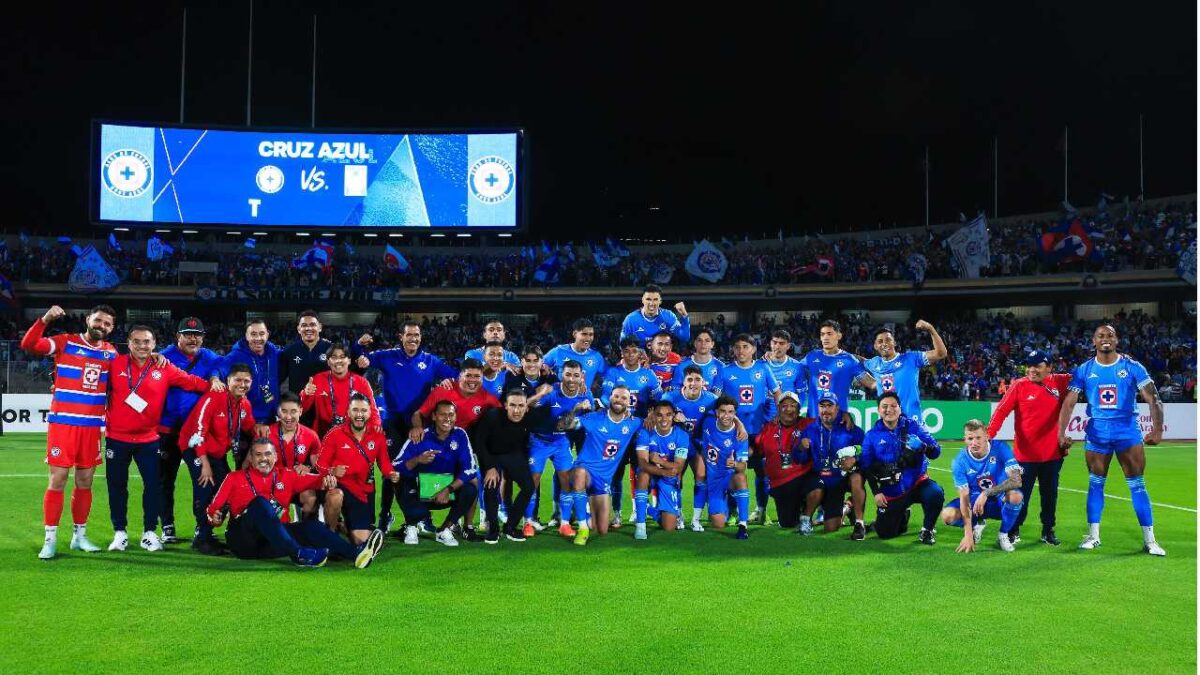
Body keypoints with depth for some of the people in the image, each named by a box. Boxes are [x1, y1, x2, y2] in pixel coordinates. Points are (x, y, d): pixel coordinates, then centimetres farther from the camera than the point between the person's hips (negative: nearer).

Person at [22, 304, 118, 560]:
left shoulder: (111, 353, 8)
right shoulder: (65, 342, -4)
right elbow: (28, 345, -15)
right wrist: (45, 319, -28)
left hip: (92, 426, 4)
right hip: (62, 423, -4)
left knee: (85, 481, 9)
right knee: (58, 479, -5)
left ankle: (79, 535, 21)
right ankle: (50, 539, 2)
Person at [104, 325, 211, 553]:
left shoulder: (164, 368, -2)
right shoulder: (116, 364, -3)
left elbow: (190, 382, -3)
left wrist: (212, 384, -17)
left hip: (148, 438, 0)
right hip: (117, 438, 0)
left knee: (153, 484, 0)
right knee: (117, 485, 8)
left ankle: (150, 532, 14)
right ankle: (120, 533, 20)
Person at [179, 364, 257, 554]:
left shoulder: (245, 405, -2)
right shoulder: (214, 397, -24)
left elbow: (251, 430, 11)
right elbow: (198, 430, -24)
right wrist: (204, 463, -23)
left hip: (218, 452, 8)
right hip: (196, 447, -8)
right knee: (205, 489, -20)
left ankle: (205, 533, 19)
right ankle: (203, 538, -8)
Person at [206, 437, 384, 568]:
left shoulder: (285, 475, 18)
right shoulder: (234, 479, 10)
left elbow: (312, 480, 5)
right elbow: (213, 510, 5)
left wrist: (326, 479, -16)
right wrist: (215, 518, -17)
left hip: (271, 544, 4)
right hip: (242, 541, -4)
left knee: (310, 526, -18)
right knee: (260, 503, -29)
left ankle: (355, 553, -40)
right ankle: (298, 554, -45)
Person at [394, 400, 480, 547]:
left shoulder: (460, 435, -9)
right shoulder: (421, 437, -14)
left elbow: (469, 469, -14)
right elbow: (396, 467, -18)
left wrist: (448, 490, -25)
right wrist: (417, 460, -36)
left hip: (448, 492, 3)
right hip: (421, 491, -2)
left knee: (470, 490, -25)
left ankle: (444, 530, -3)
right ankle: (411, 527, 9)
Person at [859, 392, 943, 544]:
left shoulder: (912, 426, -2)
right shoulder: (872, 435, 1)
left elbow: (936, 452, -6)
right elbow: (867, 466, 4)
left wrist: (923, 447, -28)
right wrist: (876, 492, -5)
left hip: (917, 482, -1)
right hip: (891, 492, 1)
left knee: (936, 494, -33)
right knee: (884, 533, 0)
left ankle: (927, 530, -5)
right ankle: (902, 517, 35)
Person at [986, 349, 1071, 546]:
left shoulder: (1060, 382, 0)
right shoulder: (1019, 385, -7)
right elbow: (1001, 411, -11)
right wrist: (988, 434, -20)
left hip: (1053, 453, 3)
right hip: (1025, 453, -3)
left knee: (1050, 494, 12)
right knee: (1020, 494, 3)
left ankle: (1048, 531, 26)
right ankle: (1013, 531, 17)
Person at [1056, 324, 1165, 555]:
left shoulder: (1132, 367, -3)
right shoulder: (1084, 371, 3)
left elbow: (1153, 399, -8)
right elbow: (1069, 403, 1)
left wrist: (1157, 429, -22)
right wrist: (1061, 434, -10)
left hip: (1128, 430, -2)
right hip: (1097, 431, 2)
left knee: (1137, 485, -2)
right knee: (1095, 484, 8)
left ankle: (1149, 540, 4)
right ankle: (1093, 536, 17)